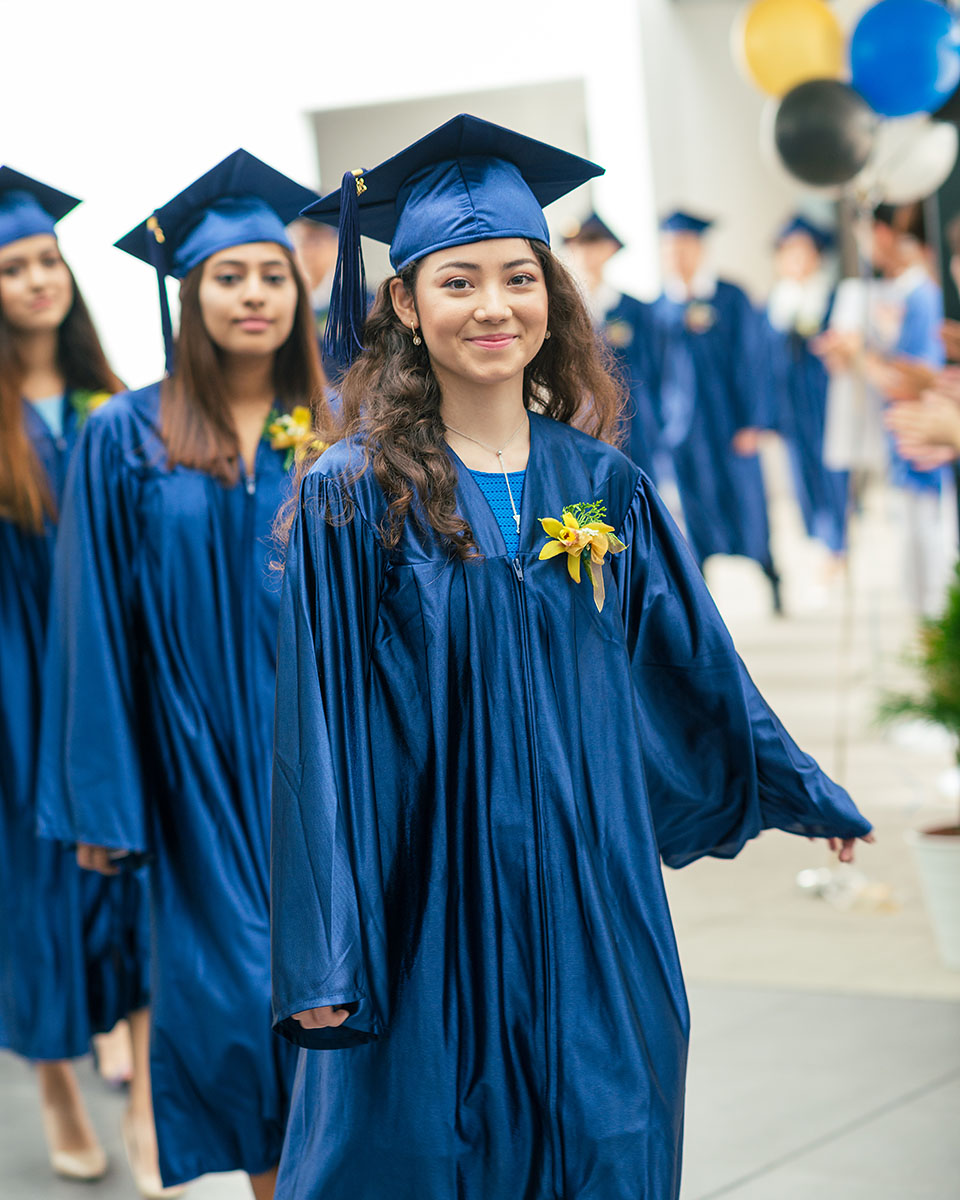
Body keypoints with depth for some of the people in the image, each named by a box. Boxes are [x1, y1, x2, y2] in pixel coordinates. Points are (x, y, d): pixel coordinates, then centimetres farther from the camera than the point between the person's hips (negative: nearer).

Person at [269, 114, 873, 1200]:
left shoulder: (604, 488, 3)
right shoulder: (351, 498, -7)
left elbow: (696, 664, 15)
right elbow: (317, 737, -8)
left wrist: (808, 796, 25)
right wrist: (320, 956, -11)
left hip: (588, 909, 3)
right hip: (426, 915, -3)